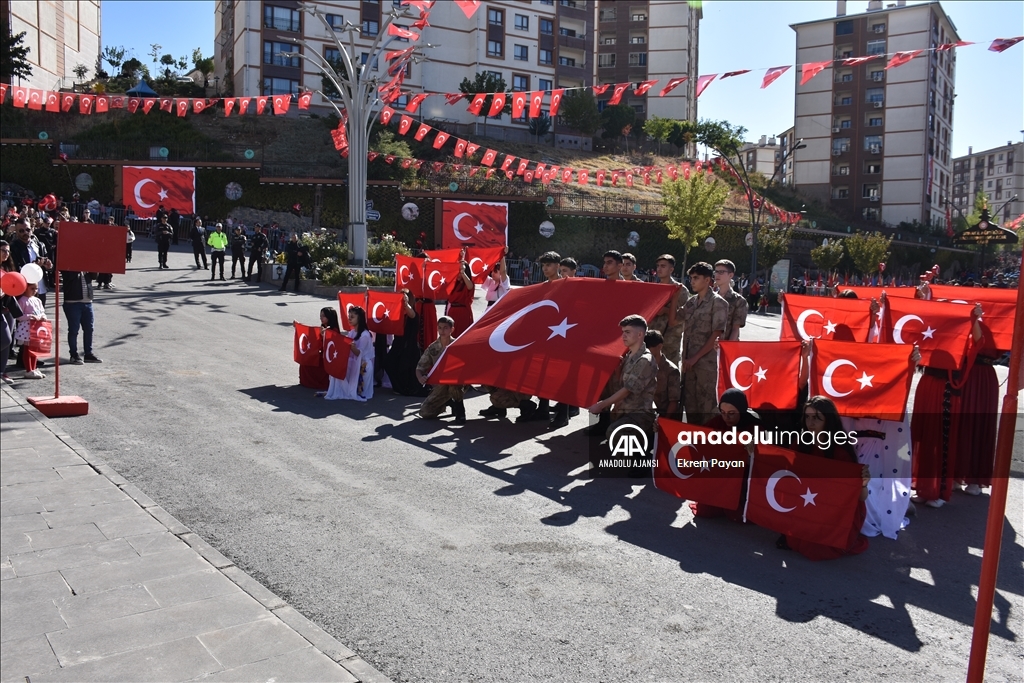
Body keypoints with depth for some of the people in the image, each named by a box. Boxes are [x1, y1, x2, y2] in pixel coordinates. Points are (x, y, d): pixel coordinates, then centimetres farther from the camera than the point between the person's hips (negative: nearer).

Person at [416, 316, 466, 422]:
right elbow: (420, 368, -1)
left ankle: (460, 410, -14)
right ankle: (448, 401, 19)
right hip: (440, 386, 4)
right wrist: (420, 378, -23)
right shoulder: (432, 348, -4)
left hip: (456, 383, -3)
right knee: (425, 412, -9)